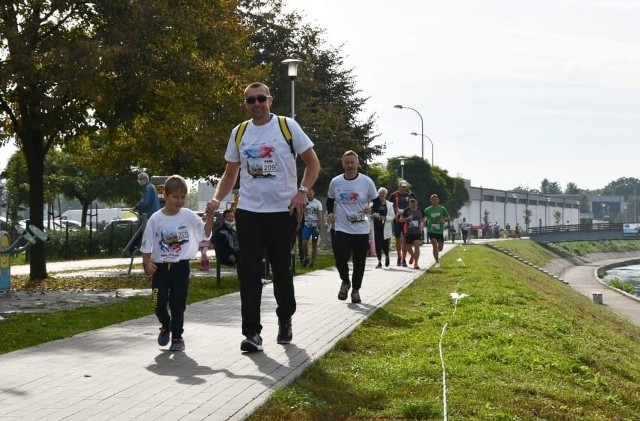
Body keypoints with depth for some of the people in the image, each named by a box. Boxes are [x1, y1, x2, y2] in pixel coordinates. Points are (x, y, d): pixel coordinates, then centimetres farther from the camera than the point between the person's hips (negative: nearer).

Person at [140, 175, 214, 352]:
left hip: (180, 266, 0)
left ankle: (177, 336, 19)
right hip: (160, 267, 0)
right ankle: (165, 325, 31)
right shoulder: (156, 219, -4)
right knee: (159, 304, 1)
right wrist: (147, 263, -11)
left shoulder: (189, 216, -2)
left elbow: (205, 233, -6)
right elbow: (146, 245, 0)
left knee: (178, 304, 4)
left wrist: (210, 215, -18)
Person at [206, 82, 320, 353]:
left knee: (282, 270, 11)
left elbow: (312, 162, 0)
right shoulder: (238, 133, 6)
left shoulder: (287, 126, -3)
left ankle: (285, 322, 31)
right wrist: (217, 199, -3)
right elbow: (231, 173, 14)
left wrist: (302, 192, -14)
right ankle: (252, 332, -3)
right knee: (249, 272, -5)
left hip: (283, 211, -2)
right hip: (248, 212, 2)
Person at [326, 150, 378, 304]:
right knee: (340, 259, -9)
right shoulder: (335, 182, 2)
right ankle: (345, 282, 21)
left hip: (361, 230, -1)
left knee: (359, 263, 5)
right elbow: (330, 200, 19)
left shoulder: (367, 181, -3)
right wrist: (330, 212, 1)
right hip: (341, 229, 1)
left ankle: (356, 290, 26)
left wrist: (371, 209, -14)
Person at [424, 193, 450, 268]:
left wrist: (444, 220, -14)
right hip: (431, 230, -2)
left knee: (440, 248, 6)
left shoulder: (442, 209, 0)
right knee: (435, 245, -17)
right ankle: (437, 262, -8)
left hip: (440, 231, 2)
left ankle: (437, 253, 42)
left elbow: (448, 218, 7)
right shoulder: (427, 210, -1)